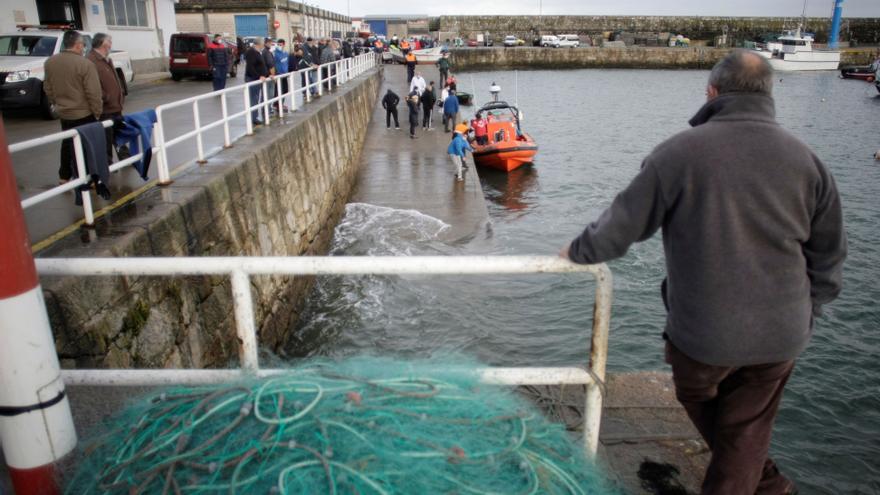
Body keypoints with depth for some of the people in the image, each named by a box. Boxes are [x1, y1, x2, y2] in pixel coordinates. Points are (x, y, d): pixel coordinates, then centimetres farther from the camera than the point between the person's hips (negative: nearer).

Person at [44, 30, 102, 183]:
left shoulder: (49, 62, 3)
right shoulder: (85, 64, -19)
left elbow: (47, 88, 11)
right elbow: (93, 93, -19)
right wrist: (97, 112, -8)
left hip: (63, 112, 7)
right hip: (83, 114, -7)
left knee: (67, 144, 20)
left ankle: (64, 176, 28)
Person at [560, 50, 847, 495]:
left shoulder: (679, 152, -14)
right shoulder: (805, 159, 0)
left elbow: (623, 224, -8)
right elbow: (828, 254, 7)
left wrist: (578, 251, 10)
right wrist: (806, 311, 20)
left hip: (702, 329, -3)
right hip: (780, 333, 3)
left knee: (699, 397, 26)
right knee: (746, 432, 19)